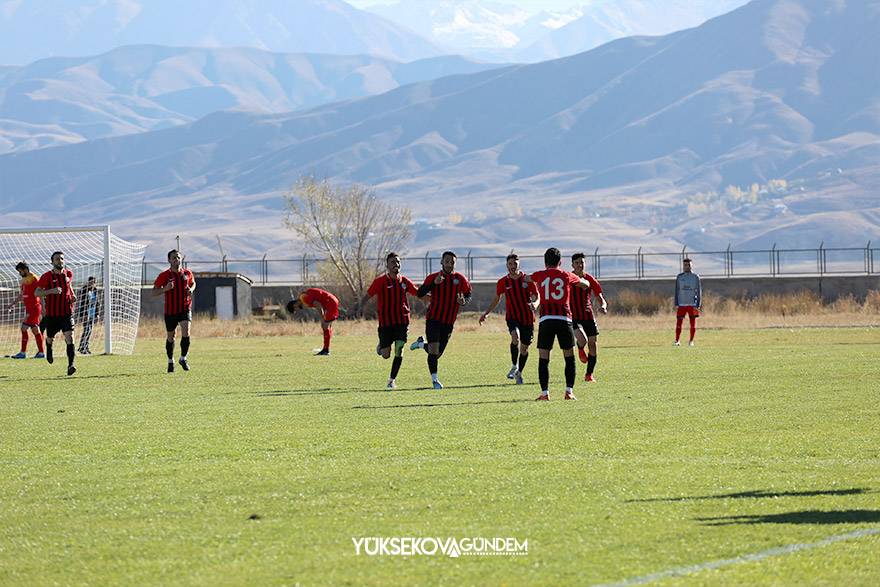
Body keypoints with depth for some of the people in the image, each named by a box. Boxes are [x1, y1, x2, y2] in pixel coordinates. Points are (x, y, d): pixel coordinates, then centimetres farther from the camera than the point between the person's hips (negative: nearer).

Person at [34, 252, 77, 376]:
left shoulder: (69, 274, 4)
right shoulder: (47, 276, -7)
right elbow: (36, 293, -10)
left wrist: (73, 295, 7)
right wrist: (51, 291, -25)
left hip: (67, 313, 1)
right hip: (52, 314, -1)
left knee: (69, 337, -17)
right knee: (50, 338, 16)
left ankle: (70, 365, -22)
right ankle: (49, 350, 54)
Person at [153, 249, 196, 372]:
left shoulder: (187, 273, 2)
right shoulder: (164, 275, -7)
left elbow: (193, 283, 23)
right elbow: (154, 292, -3)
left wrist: (191, 289, -1)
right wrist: (165, 289, -22)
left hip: (185, 308, 1)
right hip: (170, 310, -1)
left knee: (186, 333, -18)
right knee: (170, 337, 11)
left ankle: (183, 358, 0)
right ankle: (170, 361, 30)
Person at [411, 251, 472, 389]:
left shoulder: (460, 279, 2)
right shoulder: (433, 278, -2)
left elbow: (468, 295, 12)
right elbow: (420, 293, -11)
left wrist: (464, 301, -12)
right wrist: (434, 283, -26)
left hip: (449, 322, 3)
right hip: (433, 319, -3)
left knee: (438, 353, 7)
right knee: (434, 350, -15)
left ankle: (422, 344, 37)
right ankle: (434, 379, -3)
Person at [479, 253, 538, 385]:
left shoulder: (527, 279, -3)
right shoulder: (503, 282, 2)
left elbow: (536, 296, 0)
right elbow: (497, 299, 15)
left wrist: (534, 303, -23)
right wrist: (487, 313, 9)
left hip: (527, 318, 1)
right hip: (512, 317, -1)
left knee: (524, 347, 8)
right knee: (515, 337, -30)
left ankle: (519, 373, 29)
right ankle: (514, 366, -13)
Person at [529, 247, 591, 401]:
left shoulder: (539, 275, 7)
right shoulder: (567, 276, 8)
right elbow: (586, 284, 25)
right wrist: (582, 278, 48)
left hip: (545, 319, 0)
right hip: (564, 319, 0)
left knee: (543, 359, 4)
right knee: (569, 358, 11)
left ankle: (545, 392, -3)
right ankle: (569, 391, 3)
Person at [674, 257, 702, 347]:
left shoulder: (695, 277, 2)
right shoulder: (679, 277, 7)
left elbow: (699, 291, 2)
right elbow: (677, 291, 9)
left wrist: (698, 305, -5)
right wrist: (676, 304, 2)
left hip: (692, 304, -1)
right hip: (681, 304, 1)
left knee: (693, 323, 1)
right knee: (678, 323, -4)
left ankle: (691, 341, 9)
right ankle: (677, 341, 1)